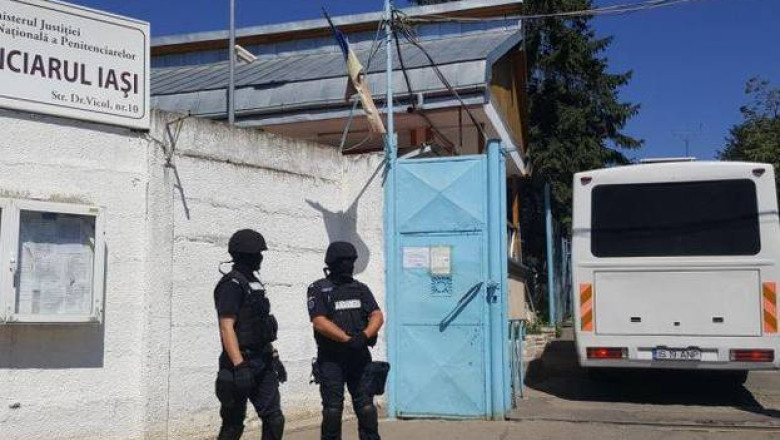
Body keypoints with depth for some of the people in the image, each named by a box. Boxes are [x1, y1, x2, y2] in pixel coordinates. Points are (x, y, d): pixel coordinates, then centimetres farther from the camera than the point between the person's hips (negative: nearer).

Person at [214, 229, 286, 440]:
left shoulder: (254, 283, 16)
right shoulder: (232, 284, -12)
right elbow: (226, 327, -20)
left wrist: (274, 357, 19)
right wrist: (239, 366, -26)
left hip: (263, 365, 8)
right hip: (243, 364, -8)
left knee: (274, 419, 4)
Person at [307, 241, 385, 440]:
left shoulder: (361, 288, 13)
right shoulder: (318, 290, 0)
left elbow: (377, 316, 3)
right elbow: (319, 322, -12)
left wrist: (364, 336, -17)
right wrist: (348, 340, -20)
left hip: (360, 357, 3)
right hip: (331, 359, -3)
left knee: (366, 407, 1)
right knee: (333, 409, 2)